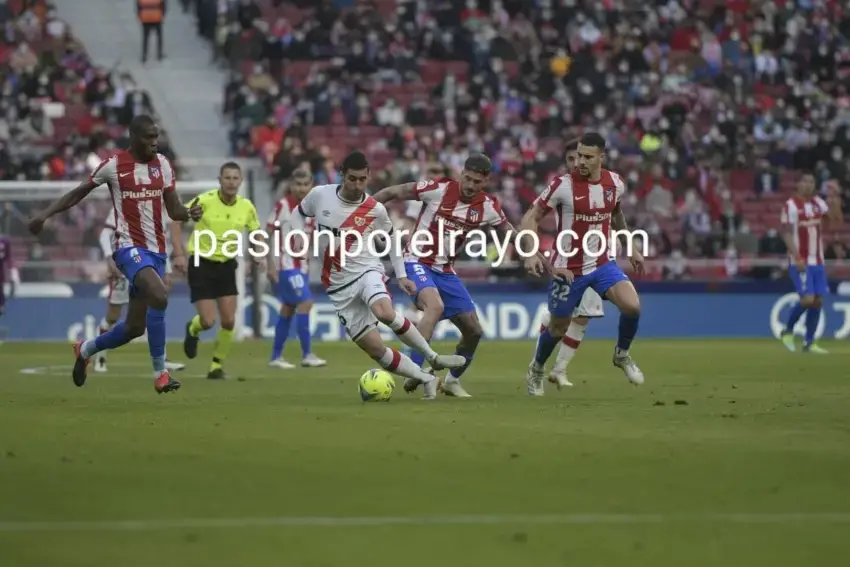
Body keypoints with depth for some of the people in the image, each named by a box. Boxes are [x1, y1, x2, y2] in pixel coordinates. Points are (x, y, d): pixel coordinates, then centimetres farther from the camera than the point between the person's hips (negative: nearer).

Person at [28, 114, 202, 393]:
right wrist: (46, 214, -5)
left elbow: (174, 209, 8)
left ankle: (85, 349, 40)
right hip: (130, 247, -6)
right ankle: (160, 373, -23)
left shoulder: (162, 164, 7)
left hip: (156, 251, 6)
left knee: (135, 327, 10)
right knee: (159, 297, -31)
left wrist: (189, 213, -15)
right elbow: (79, 192, 5)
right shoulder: (114, 165, -6)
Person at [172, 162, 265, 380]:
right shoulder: (204, 201, -16)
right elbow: (177, 222, -9)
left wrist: (258, 254, -5)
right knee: (208, 321, -9)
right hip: (201, 263, -4)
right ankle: (192, 329, 29)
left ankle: (217, 366, 14)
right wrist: (179, 254, -17)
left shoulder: (246, 207, -3)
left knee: (228, 322, -4)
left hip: (226, 265, 4)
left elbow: (257, 232, 14)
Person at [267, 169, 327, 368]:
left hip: (301, 266, 7)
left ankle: (276, 357, 17)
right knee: (305, 302, -15)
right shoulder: (283, 205, -12)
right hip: (286, 266, -7)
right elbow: (268, 234, -12)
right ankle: (307, 355, -12)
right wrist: (271, 264, -16)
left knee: (288, 309, 10)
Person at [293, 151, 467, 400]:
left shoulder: (375, 210, -6)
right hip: (339, 286, 2)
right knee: (374, 348, -9)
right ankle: (426, 379, 4)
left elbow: (391, 238, 12)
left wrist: (401, 275, 7)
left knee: (385, 313, -36)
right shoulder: (320, 195, -6)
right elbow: (298, 216, 14)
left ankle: (433, 358, -17)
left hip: (367, 271, -2)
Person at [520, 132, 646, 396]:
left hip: (602, 263, 3)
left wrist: (630, 248, 20)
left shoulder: (614, 183, -3)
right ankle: (536, 370, 39)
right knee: (558, 327, 9)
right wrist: (530, 253, -25)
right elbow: (531, 218, -11)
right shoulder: (563, 185, -17)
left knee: (632, 306, -19)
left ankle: (622, 355, 10)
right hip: (568, 269, -3)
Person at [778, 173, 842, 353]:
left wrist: (834, 199, -9)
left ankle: (809, 343, 12)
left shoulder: (818, 203, 10)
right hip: (800, 262, -6)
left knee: (817, 301, 5)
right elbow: (787, 234, -13)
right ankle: (787, 330, 7)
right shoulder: (791, 205, -9)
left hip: (818, 262, 6)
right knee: (807, 299, -16)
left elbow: (836, 218, 4)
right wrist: (797, 258, -22)